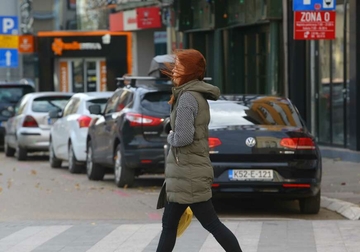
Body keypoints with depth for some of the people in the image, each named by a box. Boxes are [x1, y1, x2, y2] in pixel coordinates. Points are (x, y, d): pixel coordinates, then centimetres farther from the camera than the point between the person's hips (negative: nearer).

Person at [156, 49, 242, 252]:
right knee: (169, 225, 12)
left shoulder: (187, 98, -16)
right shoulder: (198, 95, 14)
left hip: (188, 174, -10)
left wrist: (170, 138, -4)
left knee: (212, 224, -6)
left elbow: (183, 137, -23)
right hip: (187, 172, 10)